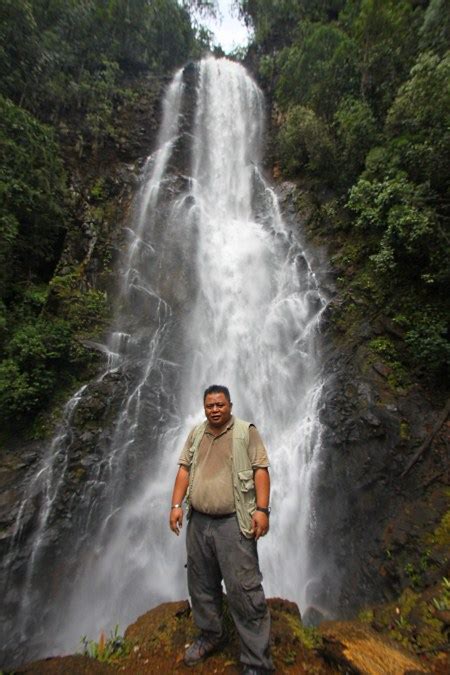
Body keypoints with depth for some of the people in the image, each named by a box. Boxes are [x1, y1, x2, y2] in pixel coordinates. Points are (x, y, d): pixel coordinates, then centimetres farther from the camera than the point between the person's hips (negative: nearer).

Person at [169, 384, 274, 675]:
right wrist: (176, 504, 1)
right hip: (198, 521, 5)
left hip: (233, 522, -5)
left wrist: (262, 509, -16)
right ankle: (211, 635, 43)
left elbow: (260, 470, -10)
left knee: (244, 590, 0)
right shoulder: (196, 433, 7)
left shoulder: (247, 432, -7)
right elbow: (184, 469, 8)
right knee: (201, 584, 20)